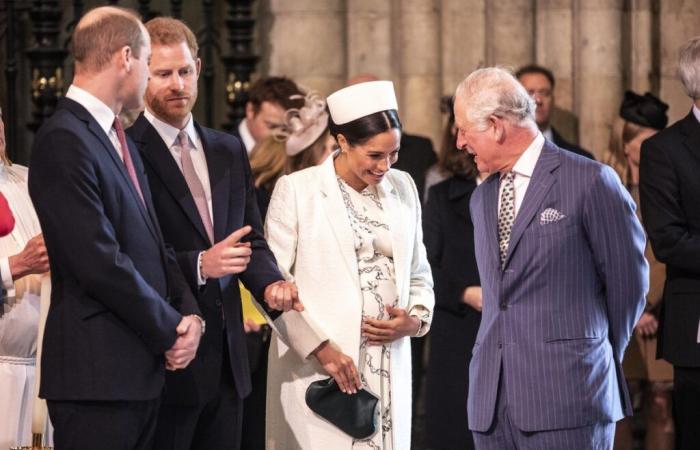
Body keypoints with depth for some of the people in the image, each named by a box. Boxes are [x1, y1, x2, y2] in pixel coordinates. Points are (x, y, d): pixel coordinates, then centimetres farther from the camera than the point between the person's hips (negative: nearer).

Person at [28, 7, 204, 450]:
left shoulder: (120, 140, 18)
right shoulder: (64, 140, -13)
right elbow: (99, 260, -19)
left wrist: (189, 314, 1)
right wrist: (171, 329, -10)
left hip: (143, 369, 9)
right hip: (98, 374, -9)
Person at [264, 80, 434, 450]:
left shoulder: (403, 188, 12)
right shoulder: (296, 190, -2)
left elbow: (419, 274, 19)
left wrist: (416, 318, -2)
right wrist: (320, 348, -13)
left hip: (390, 374, 4)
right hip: (315, 367, -4)